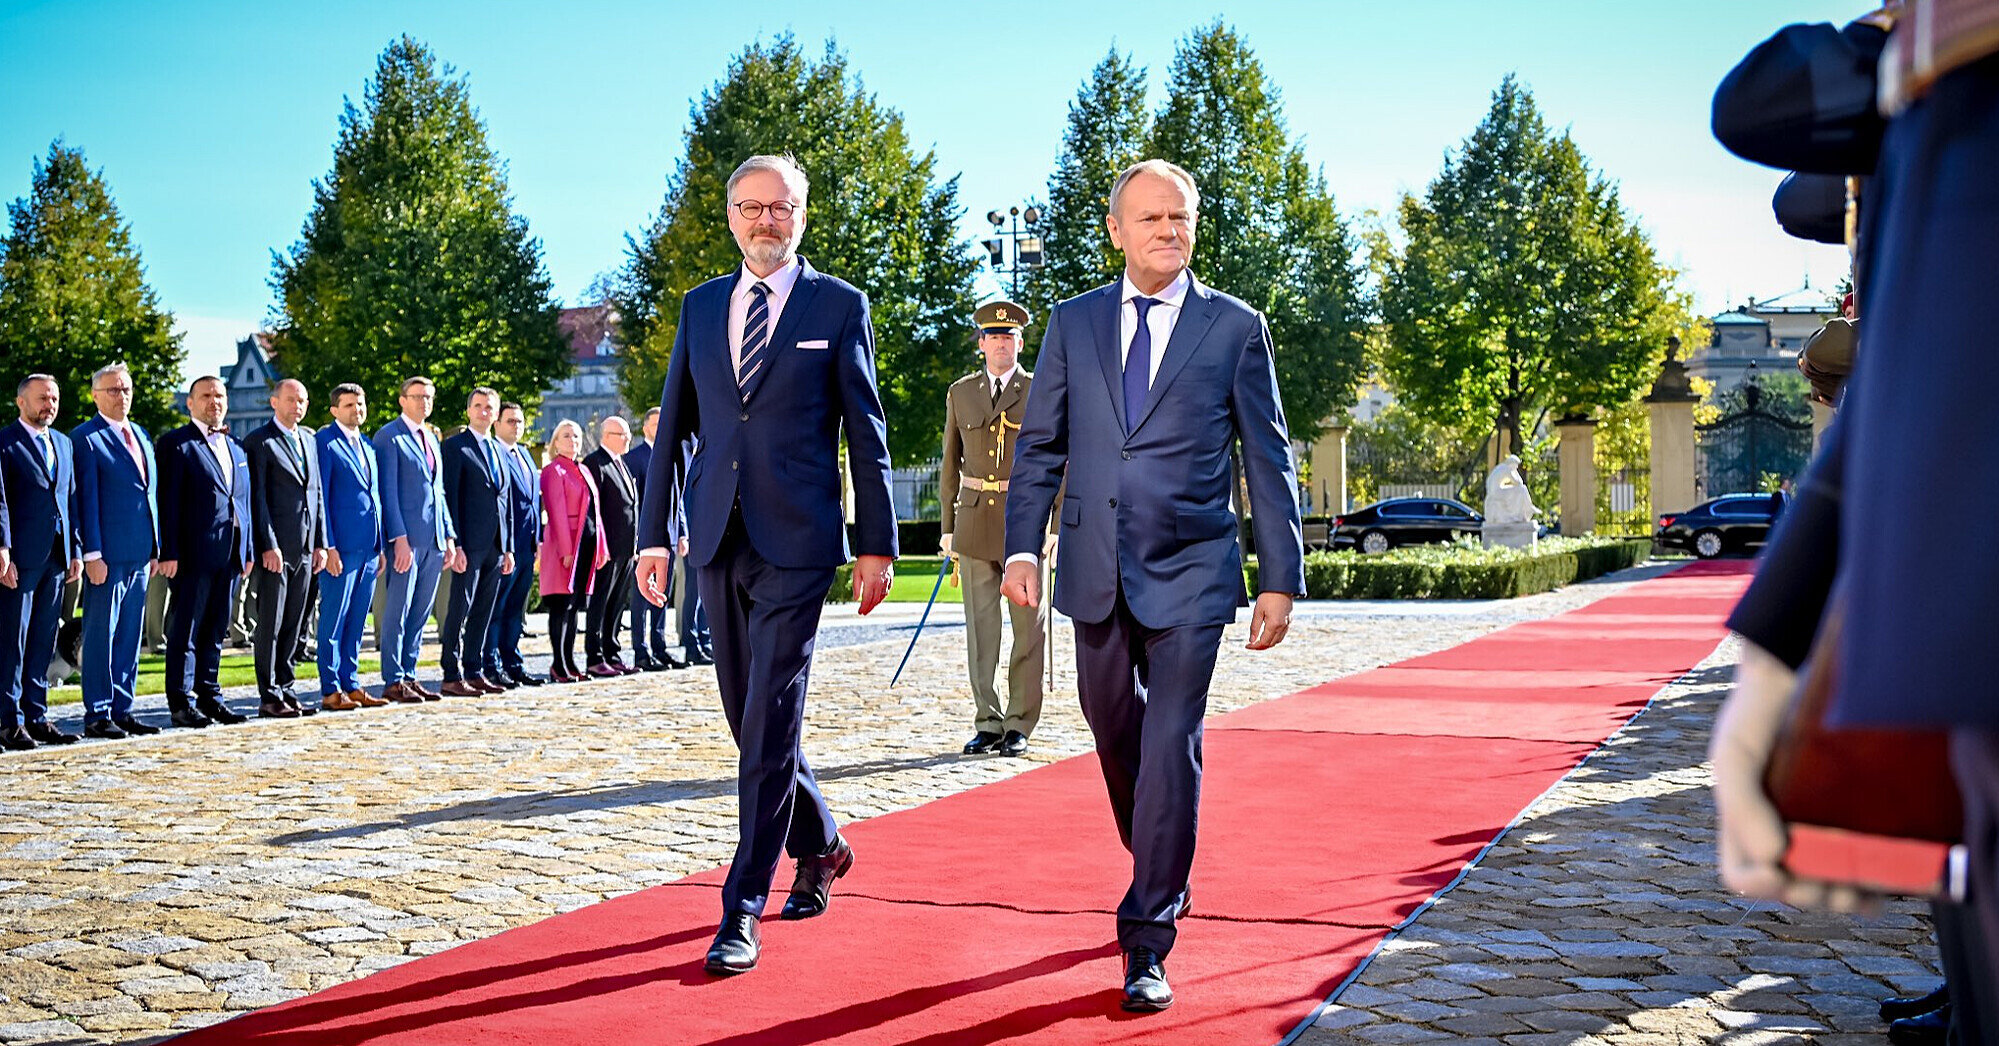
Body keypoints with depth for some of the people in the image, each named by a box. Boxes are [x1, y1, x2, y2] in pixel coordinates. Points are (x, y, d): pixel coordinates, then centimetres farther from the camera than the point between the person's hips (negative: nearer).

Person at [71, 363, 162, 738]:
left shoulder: (141, 435, 16)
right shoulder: (85, 438, -5)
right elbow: (86, 499, -10)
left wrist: (156, 547, 14)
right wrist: (92, 553, -14)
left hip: (140, 553, 7)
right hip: (108, 554, -7)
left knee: (129, 636, 11)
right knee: (100, 635, -2)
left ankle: (122, 710, 17)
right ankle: (97, 716, 4)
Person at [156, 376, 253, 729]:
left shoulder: (236, 448, 18)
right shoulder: (176, 444, -2)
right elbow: (168, 501, -8)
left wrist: (246, 551, 14)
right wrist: (169, 553, -15)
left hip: (229, 554, 6)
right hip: (193, 554, -6)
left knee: (215, 631, 12)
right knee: (185, 631, -1)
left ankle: (209, 696, 19)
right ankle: (182, 703, 4)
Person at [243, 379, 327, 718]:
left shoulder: (309, 439, 16)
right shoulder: (259, 442, -5)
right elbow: (257, 499, -10)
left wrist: (320, 543, 12)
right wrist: (268, 546, -15)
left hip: (305, 548, 7)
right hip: (275, 549, -6)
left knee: (293, 626, 10)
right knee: (270, 625, -1)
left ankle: (287, 691, 17)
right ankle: (270, 698, 2)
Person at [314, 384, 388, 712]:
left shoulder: (368, 445, 17)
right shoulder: (325, 442, -5)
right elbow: (319, 498, -9)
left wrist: (381, 546, 14)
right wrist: (328, 546, -15)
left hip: (368, 546, 7)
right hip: (341, 545, -7)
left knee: (357, 620, 10)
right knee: (334, 619, -3)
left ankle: (351, 684, 16)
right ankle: (331, 691, 1)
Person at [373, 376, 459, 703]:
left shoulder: (431, 439, 19)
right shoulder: (389, 437, -4)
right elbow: (388, 491, -10)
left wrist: (450, 537, 14)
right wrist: (399, 538, -17)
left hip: (434, 539, 7)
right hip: (406, 538, -7)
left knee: (420, 612, 9)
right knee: (398, 611, -4)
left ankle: (409, 676, 15)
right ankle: (393, 681, 0)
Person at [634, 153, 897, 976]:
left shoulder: (839, 306, 2)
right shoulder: (700, 306, 13)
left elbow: (867, 433, 1)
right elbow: (672, 425, 14)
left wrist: (876, 544, -2)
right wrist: (653, 533, 8)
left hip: (797, 541, -5)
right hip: (718, 538, 5)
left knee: (769, 721, -8)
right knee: (747, 716, 13)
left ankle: (743, 908, -2)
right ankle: (820, 847, 35)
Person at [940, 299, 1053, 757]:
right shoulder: (960, 393, 10)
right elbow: (951, 463, 13)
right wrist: (948, 528, 8)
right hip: (975, 521, 2)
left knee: (1029, 628, 0)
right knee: (980, 628, 3)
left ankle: (1019, 725, 8)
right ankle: (987, 723, 11)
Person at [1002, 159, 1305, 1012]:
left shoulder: (1236, 327, 2)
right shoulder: (1073, 323, 9)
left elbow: (1268, 460, 2)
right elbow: (1039, 446, 10)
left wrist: (1281, 579, -2)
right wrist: (1023, 546, -3)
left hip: (1190, 575, -3)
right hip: (1096, 573, 3)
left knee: (1169, 749, -7)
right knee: (1116, 737, 14)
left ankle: (1145, 946, 0)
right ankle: (1163, 873, 40)